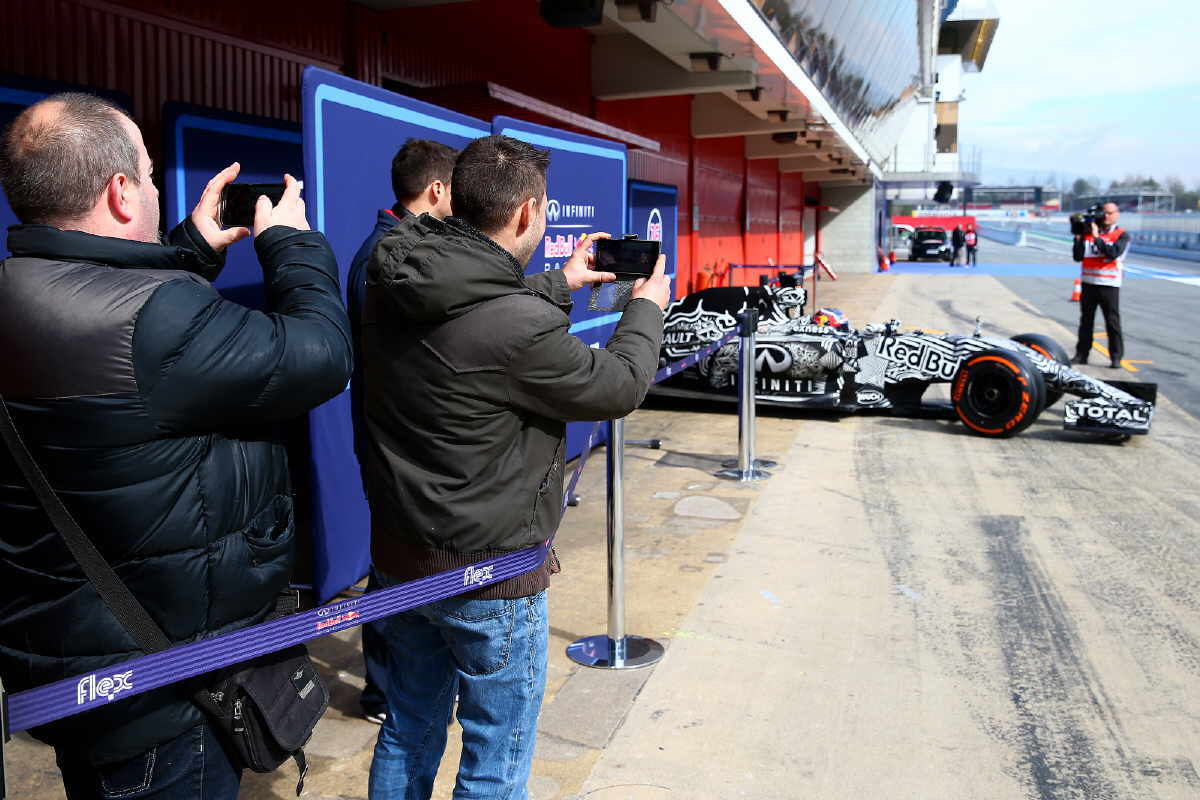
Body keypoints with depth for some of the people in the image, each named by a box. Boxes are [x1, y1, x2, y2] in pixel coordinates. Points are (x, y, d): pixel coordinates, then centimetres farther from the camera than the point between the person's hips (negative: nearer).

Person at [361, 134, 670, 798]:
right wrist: (646, 307, 7)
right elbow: (619, 386, -11)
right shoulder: (520, 328, -28)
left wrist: (560, 283, 23)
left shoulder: (390, 285, -6)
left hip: (399, 552, 7)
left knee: (408, 731, 25)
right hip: (489, 572, -7)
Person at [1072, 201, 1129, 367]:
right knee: (1086, 321, 9)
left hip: (1109, 285, -3)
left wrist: (1096, 237, -15)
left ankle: (1116, 357, 1)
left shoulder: (1122, 235, 2)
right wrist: (1079, 237, -6)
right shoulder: (1088, 232, 10)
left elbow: (1113, 253, -17)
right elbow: (1077, 256, 4)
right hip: (1088, 283, 3)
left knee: (1112, 322, -2)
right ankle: (1081, 354, 15)